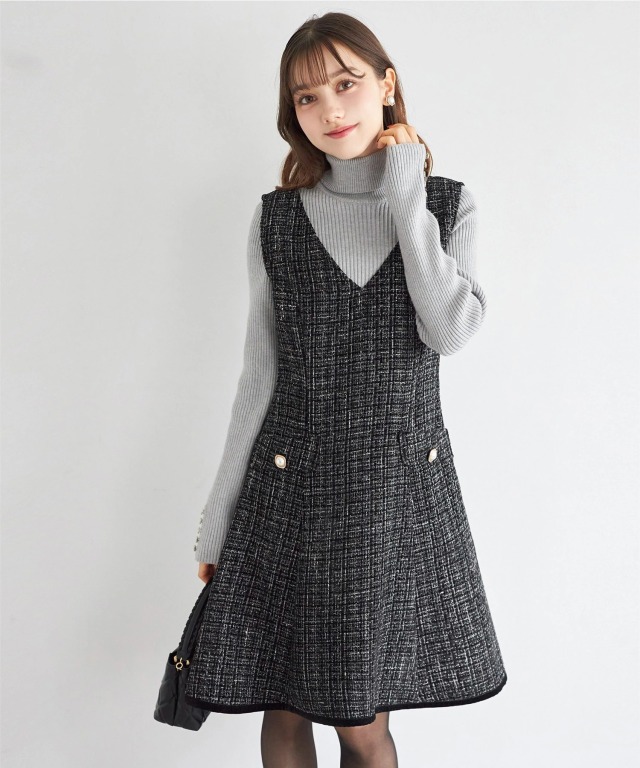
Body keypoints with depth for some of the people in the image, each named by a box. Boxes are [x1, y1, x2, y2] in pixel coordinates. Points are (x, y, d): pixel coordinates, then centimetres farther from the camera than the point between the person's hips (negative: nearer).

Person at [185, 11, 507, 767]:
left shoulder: (447, 205, 3)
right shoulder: (278, 219, 2)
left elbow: (450, 331, -13)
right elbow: (260, 376, 4)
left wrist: (407, 202, -12)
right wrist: (217, 519, 5)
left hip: (403, 487, 0)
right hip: (292, 492, 1)